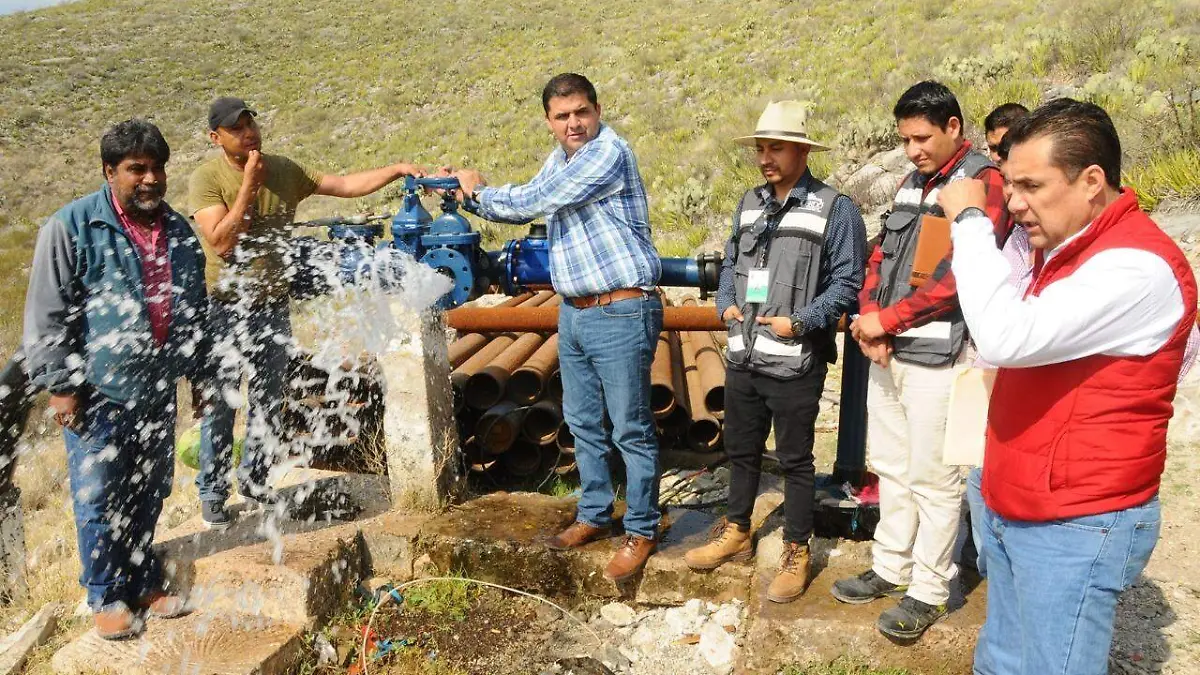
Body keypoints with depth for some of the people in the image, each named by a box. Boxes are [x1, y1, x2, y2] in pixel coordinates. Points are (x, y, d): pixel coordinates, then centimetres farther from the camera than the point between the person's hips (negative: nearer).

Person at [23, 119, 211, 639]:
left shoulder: (179, 232, 9)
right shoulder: (73, 226, -9)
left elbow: (196, 311, 18)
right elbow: (46, 314, -8)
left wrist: (200, 375, 19)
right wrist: (60, 385, -11)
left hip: (158, 392, 5)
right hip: (98, 393, -5)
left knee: (150, 496, 14)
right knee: (100, 499, 4)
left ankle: (144, 581, 31)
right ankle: (107, 596, 20)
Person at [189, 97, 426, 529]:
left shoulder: (284, 171, 2)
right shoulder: (207, 178, -12)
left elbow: (345, 185, 0)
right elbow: (221, 242, -22)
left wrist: (396, 170, -11)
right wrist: (249, 184, -21)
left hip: (274, 305, 5)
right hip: (225, 309, -5)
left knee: (269, 401, 14)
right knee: (221, 404, 3)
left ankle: (254, 481, 30)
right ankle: (212, 495, 17)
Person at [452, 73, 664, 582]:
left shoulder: (608, 153, -17)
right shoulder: (560, 160, 13)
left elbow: (531, 202, -18)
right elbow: (523, 205, 23)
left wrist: (479, 191, -2)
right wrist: (469, 195, 8)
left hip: (621, 314, -9)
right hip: (574, 313, 9)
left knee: (631, 430, 1)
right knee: (584, 423, 17)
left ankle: (641, 532, 15)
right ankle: (595, 516, 32)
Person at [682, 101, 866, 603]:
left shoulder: (834, 209, -8)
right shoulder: (750, 203, 11)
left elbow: (847, 281, -11)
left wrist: (800, 322, -19)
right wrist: (726, 304, 2)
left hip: (795, 364, -6)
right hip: (743, 356, 6)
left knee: (795, 460, 7)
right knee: (741, 450, 19)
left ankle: (796, 553, 22)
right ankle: (737, 532, 37)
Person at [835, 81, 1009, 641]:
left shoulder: (982, 182, -8)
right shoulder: (910, 184, 17)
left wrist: (886, 320, -14)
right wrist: (869, 321, -2)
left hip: (935, 355, -8)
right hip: (886, 350, 8)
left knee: (932, 479, 0)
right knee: (891, 467, 16)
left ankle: (928, 592, 13)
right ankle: (891, 569, 29)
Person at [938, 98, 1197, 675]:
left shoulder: (1136, 266, -22)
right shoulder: (1063, 249, 10)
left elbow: (1005, 338, -33)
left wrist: (970, 220, -23)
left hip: (1076, 527, -9)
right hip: (1013, 512, 10)